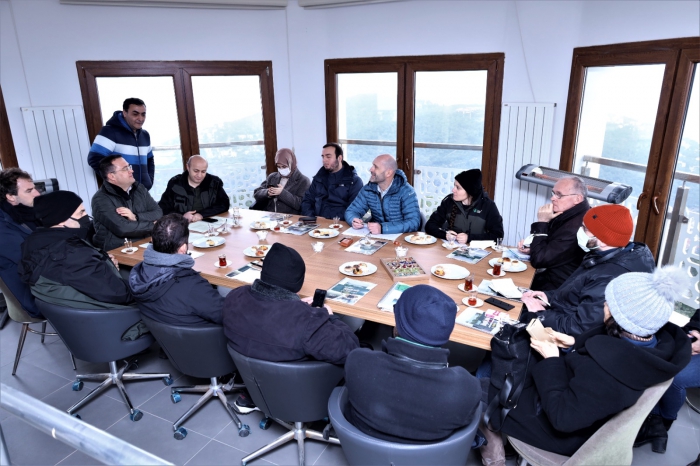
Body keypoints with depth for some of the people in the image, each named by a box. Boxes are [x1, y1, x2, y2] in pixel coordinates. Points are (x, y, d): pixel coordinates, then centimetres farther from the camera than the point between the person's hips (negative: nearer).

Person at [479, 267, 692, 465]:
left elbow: (562, 417, -30)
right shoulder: (661, 339, -15)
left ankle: (493, 443, 27)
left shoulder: (604, 369, -41)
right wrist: (576, 345, -3)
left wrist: (551, 360, -24)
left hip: (563, 432, -8)